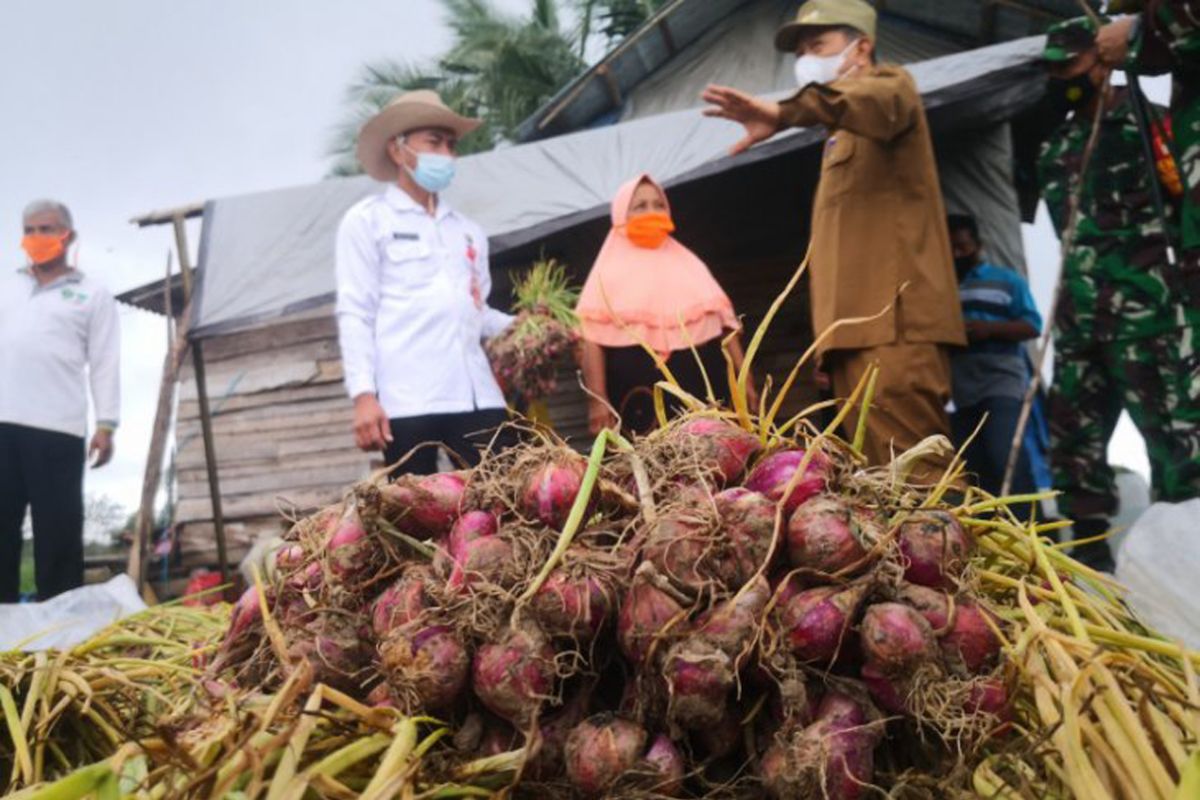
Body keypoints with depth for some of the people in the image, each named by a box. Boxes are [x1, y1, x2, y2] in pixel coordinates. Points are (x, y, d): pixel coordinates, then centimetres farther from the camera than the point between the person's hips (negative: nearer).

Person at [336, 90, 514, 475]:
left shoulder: (468, 231, 24)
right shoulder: (367, 221, 8)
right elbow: (355, 313, 0)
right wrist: (363, 393, -10)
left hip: (476, 394, 5)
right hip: (407, 400, -5)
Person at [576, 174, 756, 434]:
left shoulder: (688, 264, 20)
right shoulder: (610, 273, 8)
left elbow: (723, 322, 16)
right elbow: (592, 340, -2)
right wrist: (597, 401, -14)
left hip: (699, 393, 3)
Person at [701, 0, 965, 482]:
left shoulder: (890, 84, 6)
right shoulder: (842, 137, 32)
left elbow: (876, 100, -22)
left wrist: (787, 113, -40)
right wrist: (831, 336, 15)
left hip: (892, 325, -9)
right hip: (856, 330, 9)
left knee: (915, 479, -16)